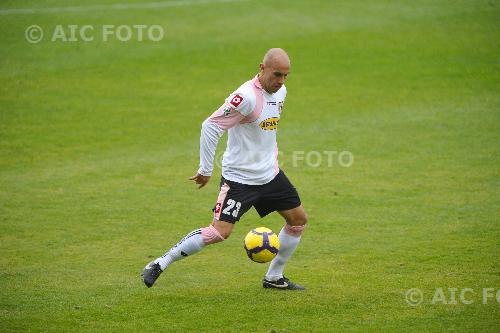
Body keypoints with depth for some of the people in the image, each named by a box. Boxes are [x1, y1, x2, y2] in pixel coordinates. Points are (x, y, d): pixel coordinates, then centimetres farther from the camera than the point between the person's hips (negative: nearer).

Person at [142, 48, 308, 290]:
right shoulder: (246, 96, -24)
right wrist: (206, 170, -20)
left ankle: (274, 278, 24)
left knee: (298, 218, 10)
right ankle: (159, 265, -5)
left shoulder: (280, 91, 3)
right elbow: (210, 127, -24)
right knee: (220, 231, -16)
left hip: (269, 175, 8)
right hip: (239, 177, -8)